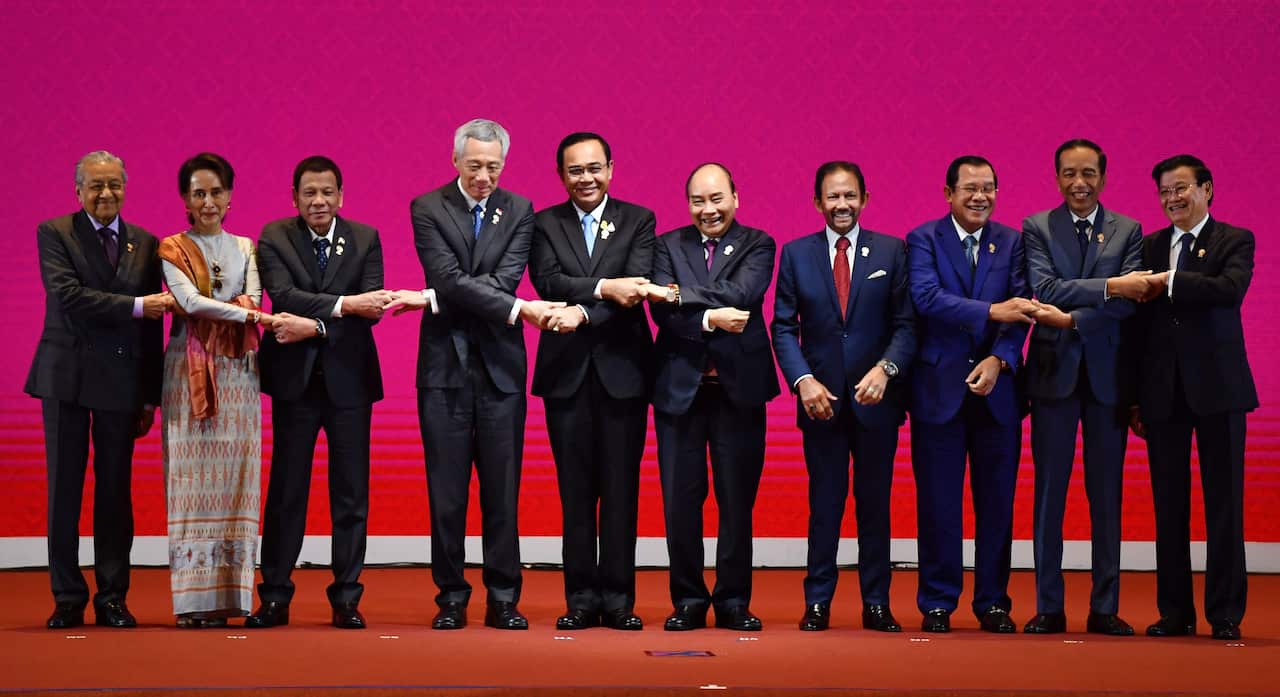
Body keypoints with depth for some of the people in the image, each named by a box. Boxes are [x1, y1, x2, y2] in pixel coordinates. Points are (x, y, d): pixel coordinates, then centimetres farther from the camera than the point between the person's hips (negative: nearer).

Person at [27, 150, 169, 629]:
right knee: (64, 489, 2)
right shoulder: (55, 234, 1)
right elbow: (67, 296, -15)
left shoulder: (146, 244, 9)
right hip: (67, 375, -2)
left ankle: (112, 599, 11)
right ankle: (68, 599, 8)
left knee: (115, 491, 5)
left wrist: (151, 397, 6)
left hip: (122, 379, 2)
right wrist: (136, 306, -20)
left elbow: (154, 324, 8)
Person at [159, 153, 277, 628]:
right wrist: (250, 314, -14)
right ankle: (196, 600, -4)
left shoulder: (245, 248, 14)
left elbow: (253, 300, 1)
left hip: (238, 371, 3)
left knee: (234, 478, 0)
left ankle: (230, 593, 2)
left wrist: (207, 306, -14)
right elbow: (191, 303, -10)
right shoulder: (173, 249, 4)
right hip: (190, 370, -3)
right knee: (193, 477, -5)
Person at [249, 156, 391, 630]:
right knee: (286, 490, 2)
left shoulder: (365, 239, 3)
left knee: (351, 493, 3)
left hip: (349, 379, 1)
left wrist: (315, 326, -19)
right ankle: (275, 598, 9)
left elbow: (372, 308, -8)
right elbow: (284, 296, -16)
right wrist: (344, 304, -24)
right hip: (295, 378, -1)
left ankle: (346, 598, 10)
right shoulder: (274, 239, 0)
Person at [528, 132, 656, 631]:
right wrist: (602, 287, -22)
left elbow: (635, 288, -10)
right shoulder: (544, 224, 8)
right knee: (576, 491, 4)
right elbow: (547, 281, -9)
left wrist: (582, 311, -23)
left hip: (622, 369, -1)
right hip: (567, 371, 1)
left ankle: (618, 599, 7)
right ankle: (581, 599, 9)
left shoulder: (638, 221, 5)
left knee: (621, 490, 1)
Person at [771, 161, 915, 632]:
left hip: (876, 398, 0)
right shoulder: (796, 254, 5)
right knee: (824, 504, 2)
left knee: (875, 503, 5)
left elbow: (906, 323, 0)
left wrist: (886, 369, -16)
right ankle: (817, 603, 8)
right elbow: (783, 326, 4)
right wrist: (803, 380, -10)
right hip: (821, 399, 0)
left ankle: (876, 604, 12)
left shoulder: (892, 252, 4)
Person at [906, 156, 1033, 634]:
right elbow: (927, 297, -15)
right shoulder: (923, 240, 1)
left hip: (997, 389, 2)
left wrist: (999, 359, -16)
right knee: (938, 501, 2)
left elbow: (1020, 310, 0)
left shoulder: (1012, 243, 9)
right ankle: (937, 603, 10)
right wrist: (991, 312, -23)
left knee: (997, 500, 5)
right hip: (939, 388, -2)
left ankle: (993, 602, 15)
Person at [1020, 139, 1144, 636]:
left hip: (1106, 374, 1)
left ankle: (1104, 608, 10)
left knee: (1107, 493, 4)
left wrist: (1073, 320, -16)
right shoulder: (1036, 228, 4)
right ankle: (1048, 607, 7)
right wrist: (1108, 287, -18)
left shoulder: (1128, 231, 6)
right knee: (1049, 491, 2)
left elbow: (1129, 302, -6)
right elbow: (1045, 290, -11)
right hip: (1054, 371, -1)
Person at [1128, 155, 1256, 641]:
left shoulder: (1235, 241, 2)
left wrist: (1170, 283, -19)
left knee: (1223, 502, 0)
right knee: (1168, 505, 5)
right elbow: (1138, 323, 9)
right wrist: (1135, 395, 6)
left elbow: (1231, 289, -20)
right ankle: (1175, 611, 12)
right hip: (1163, 390, 3)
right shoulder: (1150, 247, 12)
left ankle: (1226, 614, 5)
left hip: (1217, 386, -3)